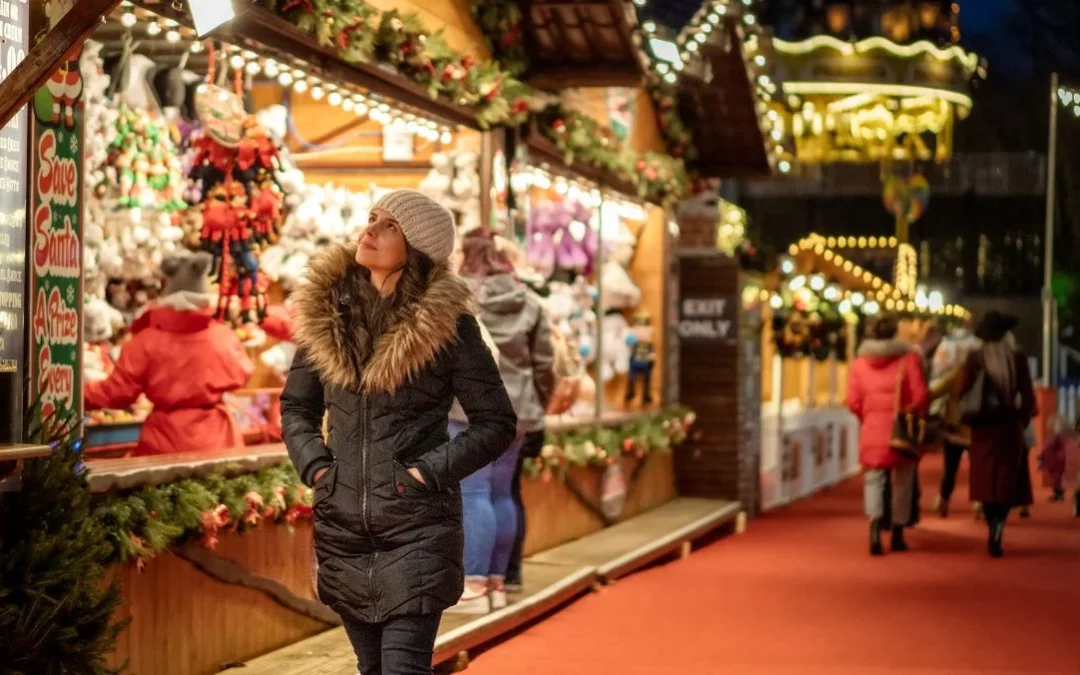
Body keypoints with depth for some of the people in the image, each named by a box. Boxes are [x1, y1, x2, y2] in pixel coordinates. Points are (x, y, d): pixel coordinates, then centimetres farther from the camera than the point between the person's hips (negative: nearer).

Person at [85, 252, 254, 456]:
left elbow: (118, 391, -4)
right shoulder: (222, 336, -5)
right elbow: (239, 375, 10)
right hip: (214, 439, 1)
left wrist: (79, 393, 10)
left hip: (164, 442, -1)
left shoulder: (147, 340, -8)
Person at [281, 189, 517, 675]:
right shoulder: (326, 311, 4)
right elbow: (296, 406, 15)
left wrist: (431, 471, -13)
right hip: (342, 525, 5)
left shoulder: (446, 322, -7)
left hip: (418, 526, -4)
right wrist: (314, 465, -1)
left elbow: (496, 423, -3)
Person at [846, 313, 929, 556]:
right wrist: (911, 413, 10)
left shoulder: (859, 363, 1)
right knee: (902, 482, 12)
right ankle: (897, 536, 19)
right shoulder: (908, 359, -4)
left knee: (874, 479, 4)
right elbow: (920, 396, -10)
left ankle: (875, 528, -20)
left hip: (872, 431, 1)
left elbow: (853, 403, -2)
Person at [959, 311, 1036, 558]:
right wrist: (1024, 420, 11)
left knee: (987, 480, 10)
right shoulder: (1018, 357, -6)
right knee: (1008, 480, 4)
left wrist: (969, 417, 8)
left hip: (983, 426, 1)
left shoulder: (975, 358, -5)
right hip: (1009, 425, -1)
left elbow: (964, 392, -6)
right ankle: (997, 529, -15)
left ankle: (993, 532, 9)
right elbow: (1027, 395, -3)